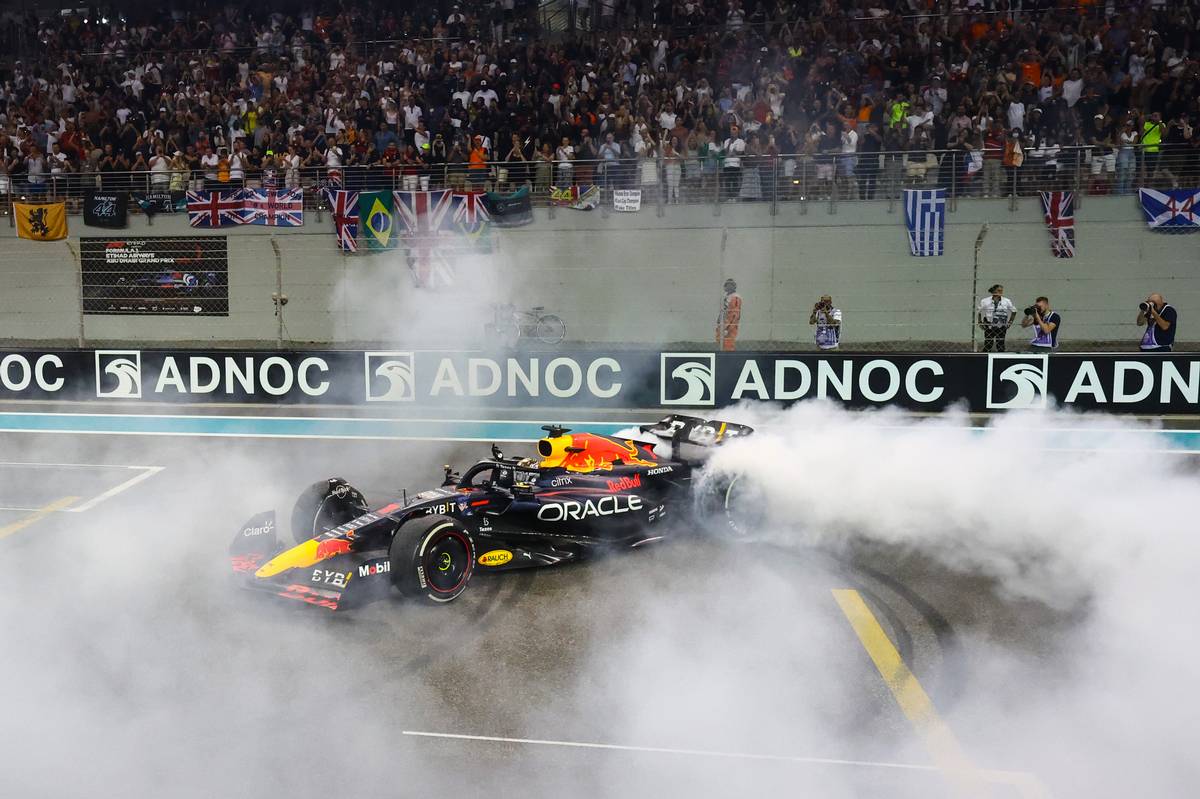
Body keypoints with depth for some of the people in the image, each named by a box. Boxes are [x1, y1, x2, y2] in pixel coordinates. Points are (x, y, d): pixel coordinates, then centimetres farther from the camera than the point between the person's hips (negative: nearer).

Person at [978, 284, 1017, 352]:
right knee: (988, 344, 1)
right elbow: (979, 311, 7)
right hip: (989, 327, -2)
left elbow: (1014, 311, 13)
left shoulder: (1007, 301, 1)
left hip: (1001, 327, 2)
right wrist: (980, 322, 4)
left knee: (1000, 345, 6)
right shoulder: (985, 301, -4)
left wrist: (1010, 322, 7)